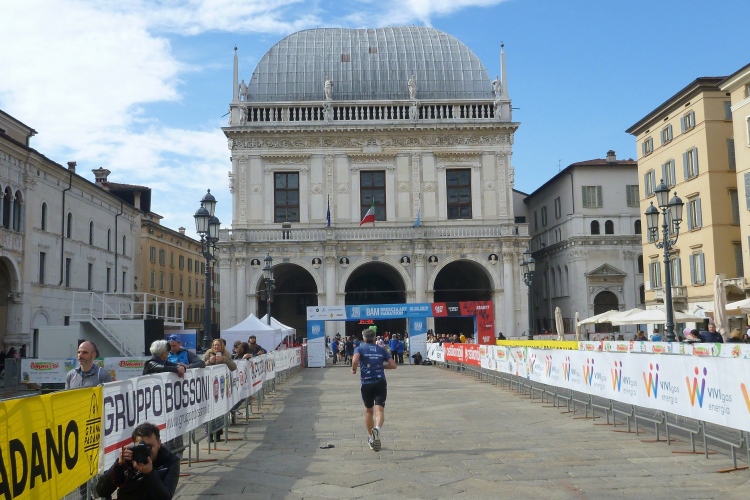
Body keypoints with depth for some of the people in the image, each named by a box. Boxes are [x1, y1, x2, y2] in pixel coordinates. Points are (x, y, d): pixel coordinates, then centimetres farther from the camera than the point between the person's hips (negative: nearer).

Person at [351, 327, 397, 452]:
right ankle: (377, 429, -39)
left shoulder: (360, 348, 4)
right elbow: (394, 365, 8)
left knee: (368, 411, 18)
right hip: (380, 383, 0)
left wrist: (354, 369, 1)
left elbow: (355, 360, -18)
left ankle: (371, 438, 28)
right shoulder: (381, 350, 12)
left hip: (366, 384, 0)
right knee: (380, 409, -9)